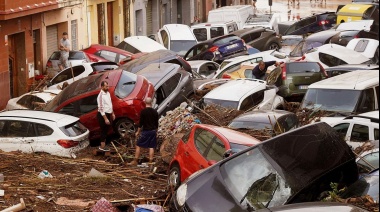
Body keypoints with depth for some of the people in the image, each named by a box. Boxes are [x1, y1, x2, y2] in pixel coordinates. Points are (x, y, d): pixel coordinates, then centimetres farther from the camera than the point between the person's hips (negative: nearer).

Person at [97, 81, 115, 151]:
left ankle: (103, 145, 24)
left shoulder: (108, 93, 7)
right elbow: (101, 108, -23)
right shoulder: (101, 95, -21)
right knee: (104, 130, -2)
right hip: (103, 115, -9)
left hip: (108, 114, 9)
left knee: (106, 130, 15)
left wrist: (112, 113, 19)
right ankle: (102, 146, 6)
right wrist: (105, 119, -24)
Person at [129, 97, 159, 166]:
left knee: (138, 145, 5)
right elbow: (156, 123, 8)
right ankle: (150, 162, 7)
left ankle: (135, 161, 4)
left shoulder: (143, 111, -10)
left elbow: (141, 122, -9)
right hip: (153, 131, 4)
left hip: (145, 131, -4)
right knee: (151, 147, 7)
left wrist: (138, 131, 0)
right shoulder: (155, 112, 2)